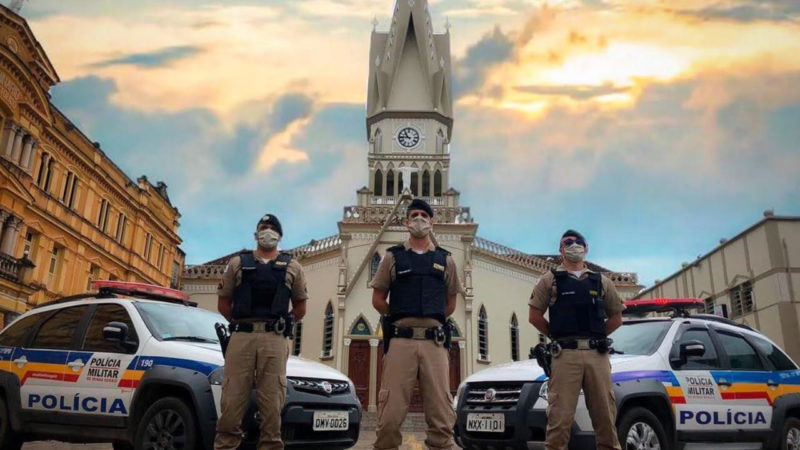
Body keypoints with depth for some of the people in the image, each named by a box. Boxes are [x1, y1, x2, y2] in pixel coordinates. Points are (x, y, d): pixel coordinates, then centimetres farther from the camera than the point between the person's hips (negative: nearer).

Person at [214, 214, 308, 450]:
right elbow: (223, 303, 16)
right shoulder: (237, 263, 14)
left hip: (275, 340, 0)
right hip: (241, 337, 0)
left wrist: (279, 324, 12)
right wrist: (242, 323, 10)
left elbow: (300, 308, 18)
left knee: (272, 402, -2)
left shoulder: (292, 267, 14)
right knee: (232, 399, -4)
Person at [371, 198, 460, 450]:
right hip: (400, 340, -1)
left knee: (441, 413, 3)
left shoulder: (445, 260, 14)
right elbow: (378, 299, 11)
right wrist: (399, 319, 9)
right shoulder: (393, 257, 9)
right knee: (390, 414, -1)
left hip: (434, 342, 2)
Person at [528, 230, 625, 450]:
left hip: (597, 354, 3)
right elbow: (535, 316, 5)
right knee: (560, 415, -7)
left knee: (605, 414, 5)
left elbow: (616, 317, 21)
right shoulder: (550, 279, 9)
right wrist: (558, 336, 3)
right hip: (565, 354, -3)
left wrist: (595, 335, 10)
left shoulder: (601, 281, 18)